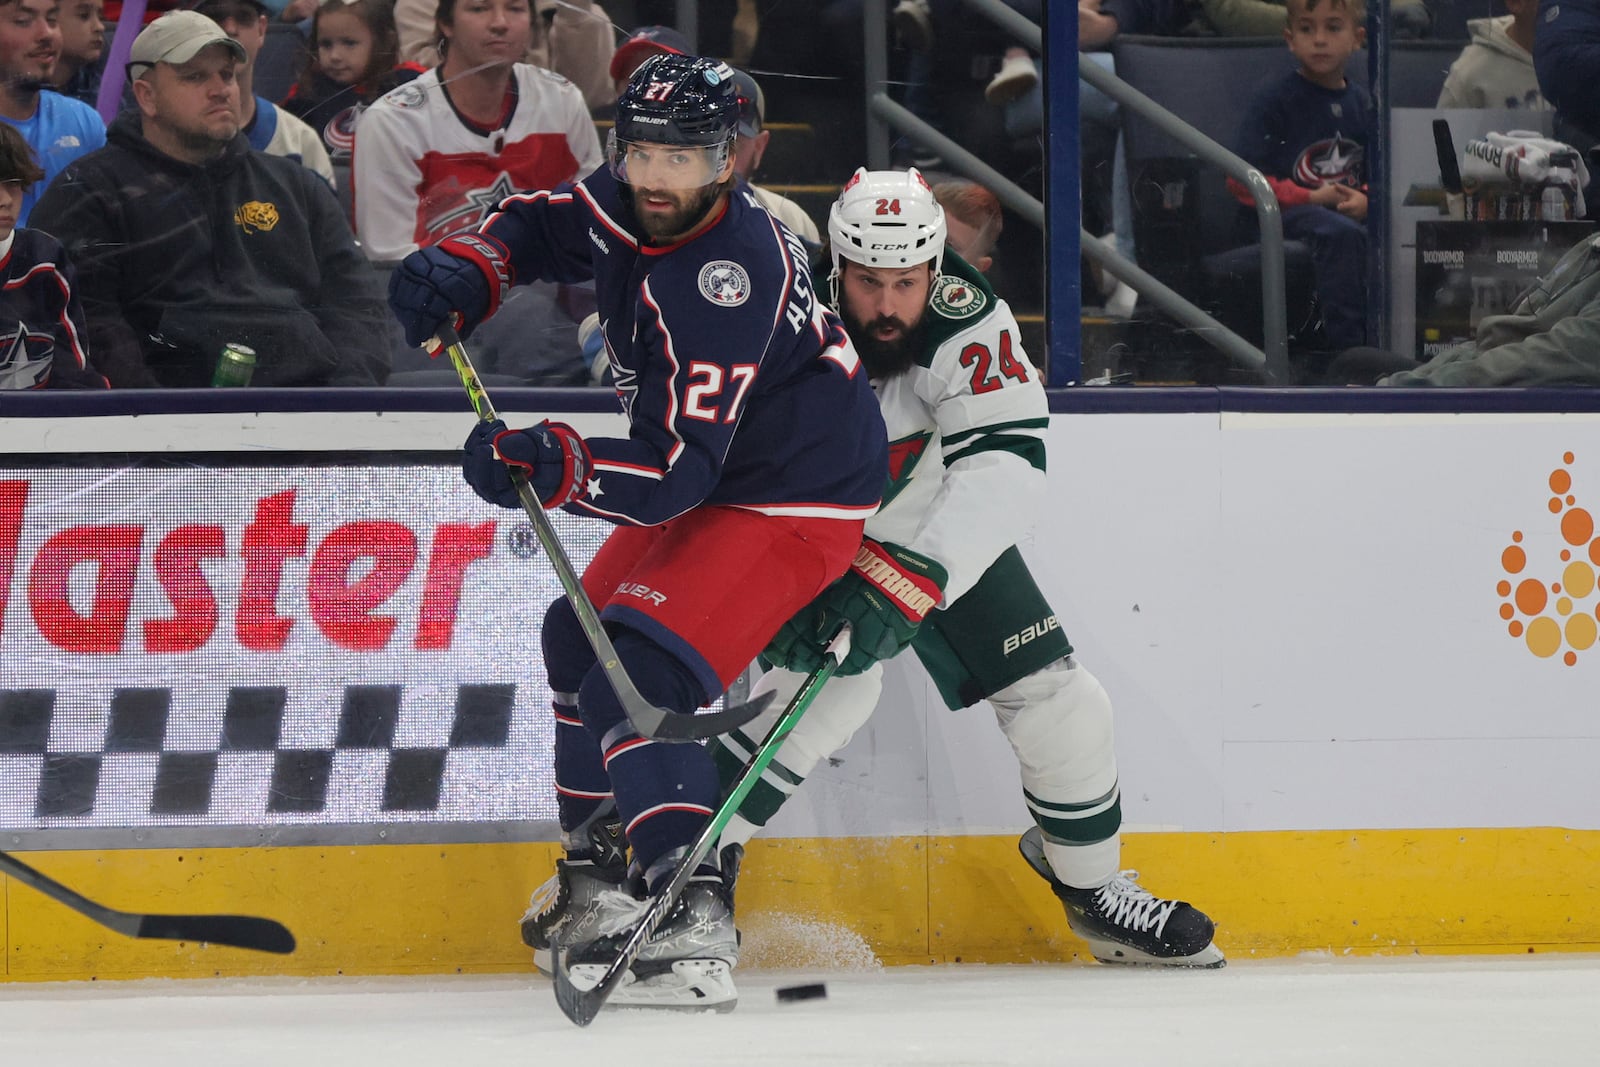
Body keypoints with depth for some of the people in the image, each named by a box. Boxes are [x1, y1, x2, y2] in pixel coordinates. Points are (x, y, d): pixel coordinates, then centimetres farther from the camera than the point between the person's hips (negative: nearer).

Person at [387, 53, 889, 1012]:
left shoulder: (729, 278, -32)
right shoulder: (627, 207, -6)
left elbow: (674, 471, -34)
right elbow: (540, 225, 16)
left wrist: (551, 466, -46)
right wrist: (462, 273, -4)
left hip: (793, 499, -10)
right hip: (707, 475, 10)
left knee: (640, 670, -24)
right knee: (580, 637, 19)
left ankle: (695, 931, -31)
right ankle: (603, 883, 31)